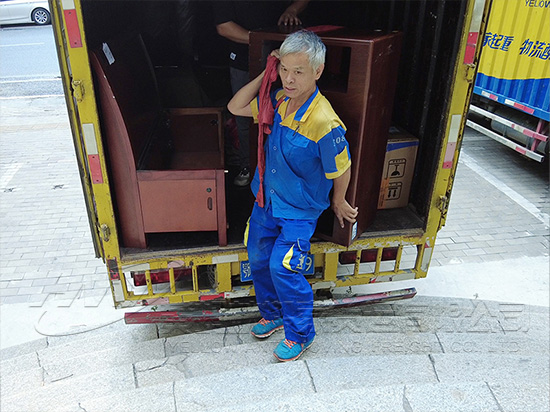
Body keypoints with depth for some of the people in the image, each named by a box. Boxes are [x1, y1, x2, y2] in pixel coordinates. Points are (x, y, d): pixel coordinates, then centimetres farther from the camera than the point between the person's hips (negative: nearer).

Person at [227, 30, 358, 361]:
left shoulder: (324, 123, -29)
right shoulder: (279, 100, -7)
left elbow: (341, 171, -15)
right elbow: (235, 107, 2)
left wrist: (338, 204, 1)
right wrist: (265, 75, -7)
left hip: (300, 209, -7)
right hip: (267, 200, 7)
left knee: (283, 268, -9)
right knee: (259, 259, 16)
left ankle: (300, 334, 18)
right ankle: (273, 315, 41)